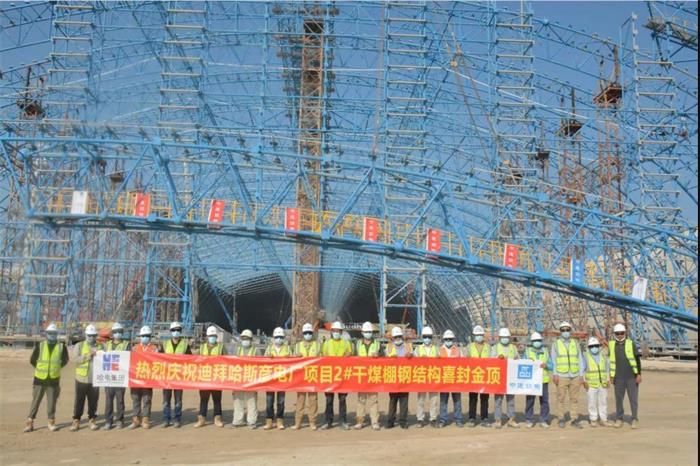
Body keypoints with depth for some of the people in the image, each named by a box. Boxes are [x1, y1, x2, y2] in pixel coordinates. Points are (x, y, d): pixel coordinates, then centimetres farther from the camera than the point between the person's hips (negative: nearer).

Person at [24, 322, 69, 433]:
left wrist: (56, 368, 5)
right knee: (35, 401, 5)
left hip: (53, 379, 0)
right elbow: (32, 360, 9)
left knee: (52, 402, 7)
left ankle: (51, 422, 17)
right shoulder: (40, 346, -1)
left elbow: (65, 360, 11)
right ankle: (30, 422, 12)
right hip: (39, 379, 0)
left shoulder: (61, 346, -2)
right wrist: (41, 368, 9)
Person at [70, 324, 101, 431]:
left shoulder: (100, 347, 9)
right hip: (82, 379, -1)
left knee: (93, 401, 6)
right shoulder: (79, 346, 4)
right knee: (79, 401, 3)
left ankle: (92, 420, 17)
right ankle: (76, 421, 13)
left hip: (94, 379, 1)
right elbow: (76, 359, -10)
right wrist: (89, 355, -18)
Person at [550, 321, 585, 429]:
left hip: (575, 376, 2)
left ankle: (574, 419, 7)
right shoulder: (556, 344, 8)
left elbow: (580, 360, 12)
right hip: (561, 376, -1)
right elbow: (553, 361, 6)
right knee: (561, 399, -2)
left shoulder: (575, 343, 13)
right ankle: (562, 419, 6)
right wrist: (555, 374, -3)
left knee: (574, 399, 1)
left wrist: (581, 375, 6)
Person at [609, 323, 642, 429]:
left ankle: (635, 419, 12)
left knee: (633, 399, 1)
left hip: (632, 377, -2)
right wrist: (611, 375, 9)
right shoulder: (611, 345, 3)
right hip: (618, 378, 2)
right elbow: (611, 361, 10)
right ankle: (619, 419, 18)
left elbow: (638, 360, 0)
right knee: (618, 399, 6)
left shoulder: (631, 344, -2)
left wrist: (639, 374, -6)